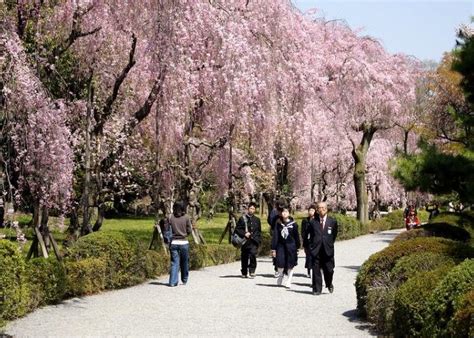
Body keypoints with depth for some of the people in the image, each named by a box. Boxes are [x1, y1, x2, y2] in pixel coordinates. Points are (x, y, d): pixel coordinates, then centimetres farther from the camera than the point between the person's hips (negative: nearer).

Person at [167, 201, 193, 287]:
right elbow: (189, 231, -1)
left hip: (173, 243, 0)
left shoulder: (170, 217, -1)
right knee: (184, 262, 15)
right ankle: (184, 280, 29)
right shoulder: (186, 217, -3)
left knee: (174, 262, 2)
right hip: (184, 243, 0)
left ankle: (173, 282, -8)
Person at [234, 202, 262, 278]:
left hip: (254, 241, 1)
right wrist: (244, 234, -13)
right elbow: (237, 229, 1)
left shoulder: (257, 220, 13)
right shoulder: (242, 218, 3)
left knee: (253, 254, -20)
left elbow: (259, 231, 21)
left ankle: (252, 271, -12)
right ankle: (244, 273, 21)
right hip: (245, 241, -1)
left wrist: (258, 239, 9)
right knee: (244, 257, 6)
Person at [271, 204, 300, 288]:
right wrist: (273, 248, -2)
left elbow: (296, 236, 4)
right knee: (280, 264, -4)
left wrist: (297, 247, 6)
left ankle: (288, 281, 16)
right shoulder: (278, 223, 0)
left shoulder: (293, 224, -3)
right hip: (281, 245, 1)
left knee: (290, 265, 3)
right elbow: (275, 236, 0)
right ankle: (280, 276, 25)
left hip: (291, 246, -1)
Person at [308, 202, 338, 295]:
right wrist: (312, 246, 6)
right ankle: (317, 289, 7)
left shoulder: (333, 221, 6)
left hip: (328, 250, 0)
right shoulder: (313, 222, 6)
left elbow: (334, 235, 15)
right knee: (316, 270, -1)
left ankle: (329, 284, 31)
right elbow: (310, 235, 12)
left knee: (329, 269, 3)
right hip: (316, 250, 0)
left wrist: (329, 244, 10)